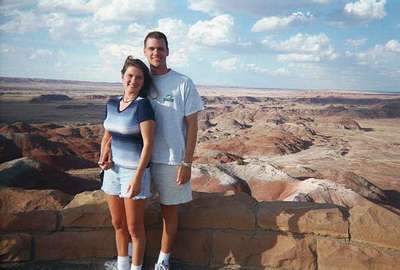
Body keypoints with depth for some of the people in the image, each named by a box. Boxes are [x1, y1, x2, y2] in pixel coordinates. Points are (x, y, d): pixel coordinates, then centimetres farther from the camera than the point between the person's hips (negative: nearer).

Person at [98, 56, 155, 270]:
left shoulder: (143, 105, -14)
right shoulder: (112, 103, 5)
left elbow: (148, 143, -18)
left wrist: (137, 177, -21)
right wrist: (103, 157, -2)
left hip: (134, 170, -6)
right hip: (113, 168, 6)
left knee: (134, 227, 7)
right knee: (118, 224, 19)